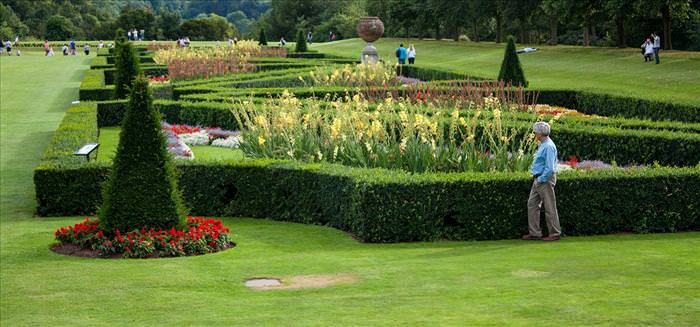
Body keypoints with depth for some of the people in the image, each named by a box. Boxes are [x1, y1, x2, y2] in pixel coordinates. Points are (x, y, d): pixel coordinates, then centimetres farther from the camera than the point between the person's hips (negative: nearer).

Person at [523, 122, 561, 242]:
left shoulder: (549, 146, -19)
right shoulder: (542, 145, 13)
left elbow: (550, 168, -23)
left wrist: (541, 179, -16)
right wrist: (536, 179, 16)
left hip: (545, 180, -10)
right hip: (538, 179, 10)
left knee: (550, 208, -2)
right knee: (532, 204, 9)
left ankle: (555, 233, 7)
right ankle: (534, 233, 13)